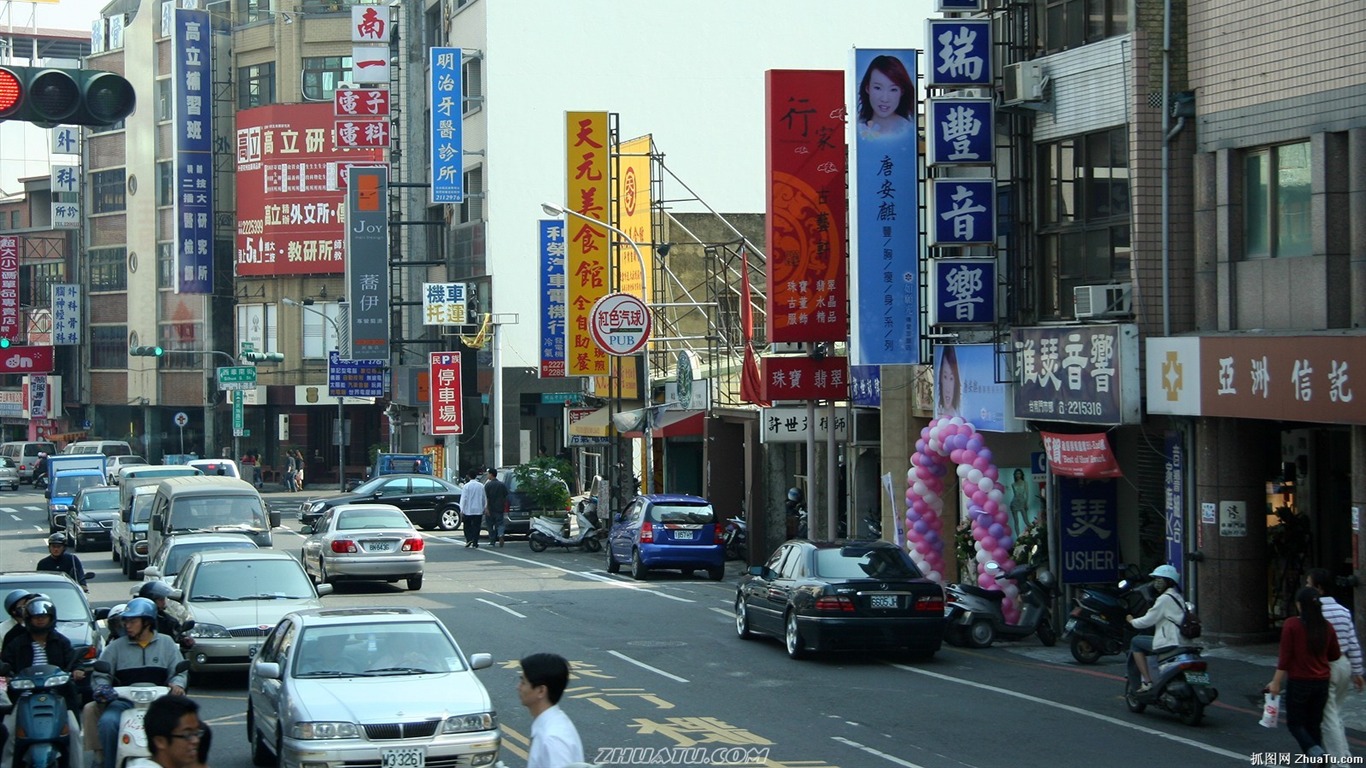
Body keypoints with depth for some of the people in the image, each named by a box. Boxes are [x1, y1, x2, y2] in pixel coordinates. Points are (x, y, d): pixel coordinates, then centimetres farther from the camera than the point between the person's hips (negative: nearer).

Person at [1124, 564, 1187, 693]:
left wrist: (1131, 621, 6)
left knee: (1136, 642, 1)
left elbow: (1148, 621, -11)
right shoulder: (1178, 597, 18)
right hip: (1180, 642, 10)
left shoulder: (1164, 599, -12)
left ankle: (1146, 681, -6)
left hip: (1168, 643, -10)